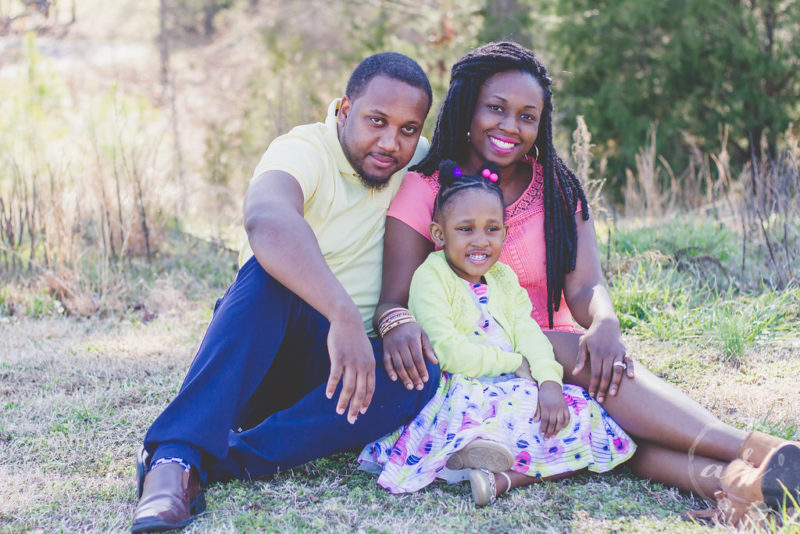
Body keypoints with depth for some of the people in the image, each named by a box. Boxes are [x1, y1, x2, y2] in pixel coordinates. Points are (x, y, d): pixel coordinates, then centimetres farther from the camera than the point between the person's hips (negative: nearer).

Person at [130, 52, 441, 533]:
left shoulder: (417, 160, 2)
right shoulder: (303, 151, -18)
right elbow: (266, 219, -41)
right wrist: (344, 315, -54)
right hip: (260, 360, -4)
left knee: (422, 374, -28)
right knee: (275, 271, -34)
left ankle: (220, 461, -34)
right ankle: (176, 454, -44)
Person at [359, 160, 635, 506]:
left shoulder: (504, 279, 17)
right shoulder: (431, 277, -5)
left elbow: (529, 335, 5)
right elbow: (448, 352, -16)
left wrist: (549, 382, -15)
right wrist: (515, 364, -8)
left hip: (512, 393, 7)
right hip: (460, 395, -7)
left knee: (581, 413, -15)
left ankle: (501, 477, -28)